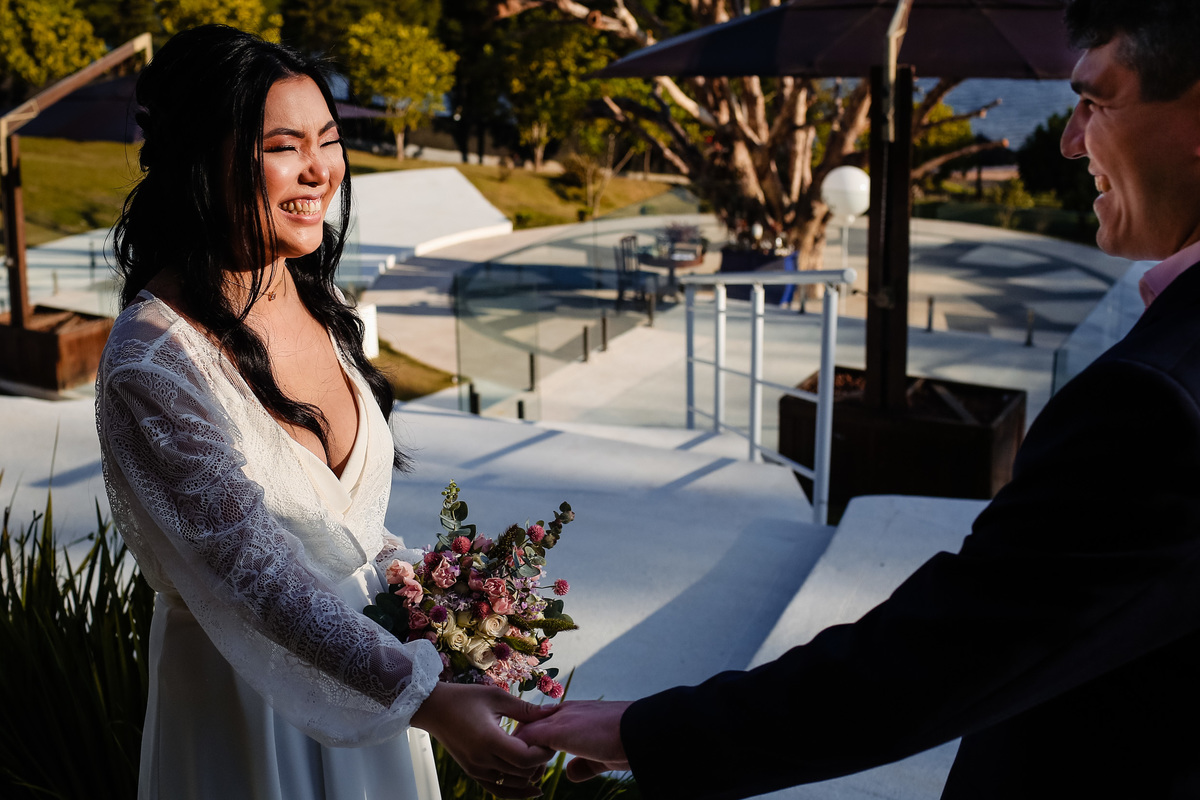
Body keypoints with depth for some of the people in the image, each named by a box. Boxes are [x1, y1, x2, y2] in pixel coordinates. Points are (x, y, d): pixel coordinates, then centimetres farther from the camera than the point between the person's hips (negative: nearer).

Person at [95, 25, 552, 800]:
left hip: (364, 664, 7)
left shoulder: (316, 299, -1)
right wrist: (430, 701, -36)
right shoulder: (154, 365, -26)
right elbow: (254, 574, -30)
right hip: (247, 700, -7)